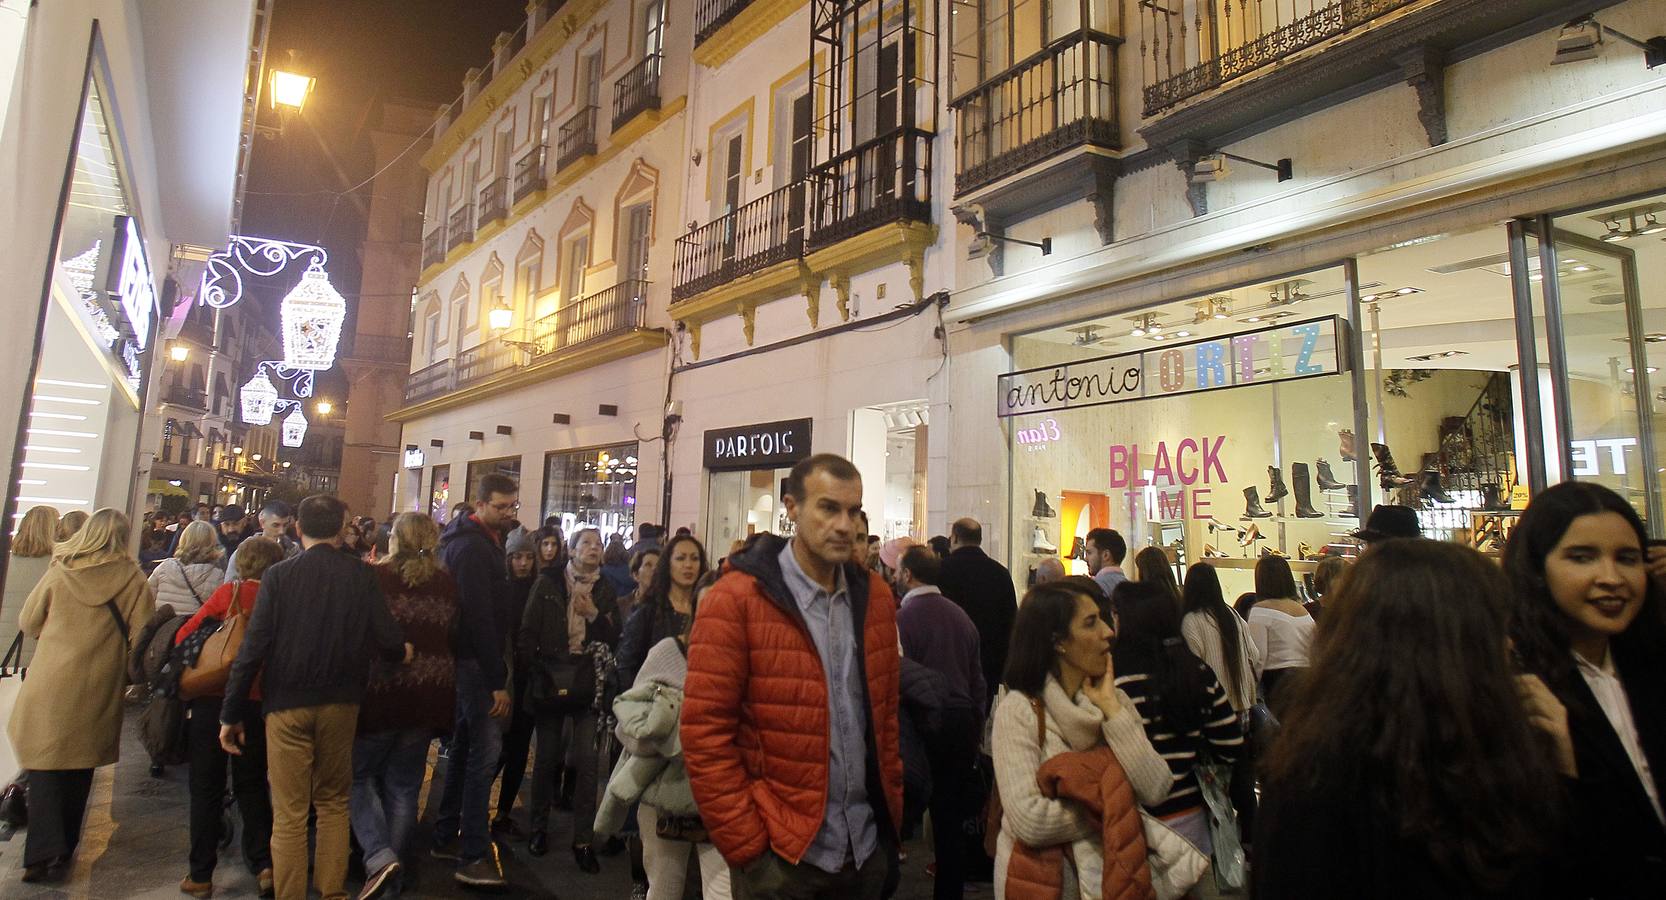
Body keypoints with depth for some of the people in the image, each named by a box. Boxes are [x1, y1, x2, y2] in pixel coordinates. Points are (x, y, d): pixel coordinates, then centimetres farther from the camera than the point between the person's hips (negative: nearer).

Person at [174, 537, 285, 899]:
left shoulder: (230, 592, -4)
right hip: (257, 702, 2)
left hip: (213, 697, -1)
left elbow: (186, 634, -1)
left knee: (207, 787, 11)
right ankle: (264, 862, 8)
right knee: (251, 785, 17)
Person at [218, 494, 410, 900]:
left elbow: (253, 647, -9)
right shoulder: (362, 575, -6)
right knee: (333, 802, 18)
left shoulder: (279, 576, -7)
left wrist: (231, 712, -1)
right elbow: (390, 641, -8)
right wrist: (401, 652, 15)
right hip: (341, 702, 2)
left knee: (289, 813, 6)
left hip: (287, 703, -1)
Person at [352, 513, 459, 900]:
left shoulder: (376, 577, -9)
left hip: (382, 691, -4)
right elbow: (456, 639, 10)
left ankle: (379, 856, -5)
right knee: (404, 785, 14)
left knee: (358, 773, 13)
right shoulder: (447, 585, 3)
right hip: (428, 697, 4)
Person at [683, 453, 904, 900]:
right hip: (779, 858, -5)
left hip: (867, 849, 5)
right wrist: (747, 847, -12)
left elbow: (886, 713, 10)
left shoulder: (875, 596, 3)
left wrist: (892, 810, 9)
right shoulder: (736, 600, -13)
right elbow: (706, 732, -14)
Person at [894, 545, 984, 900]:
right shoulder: (961, 615, 7)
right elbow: (977, 681, 13)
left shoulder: (903, 618, -14)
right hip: (962, 724, 6)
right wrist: (976, 729, 21)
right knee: (951, 821, 14)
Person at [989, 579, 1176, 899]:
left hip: (1111, 871, 5)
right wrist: (1106, 809, -14)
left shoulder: (1117, 700, -2)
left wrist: (1112, 710, -18)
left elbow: (1156, 791, -14)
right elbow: (1030, 821, -26)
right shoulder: (1018, 710, -18)